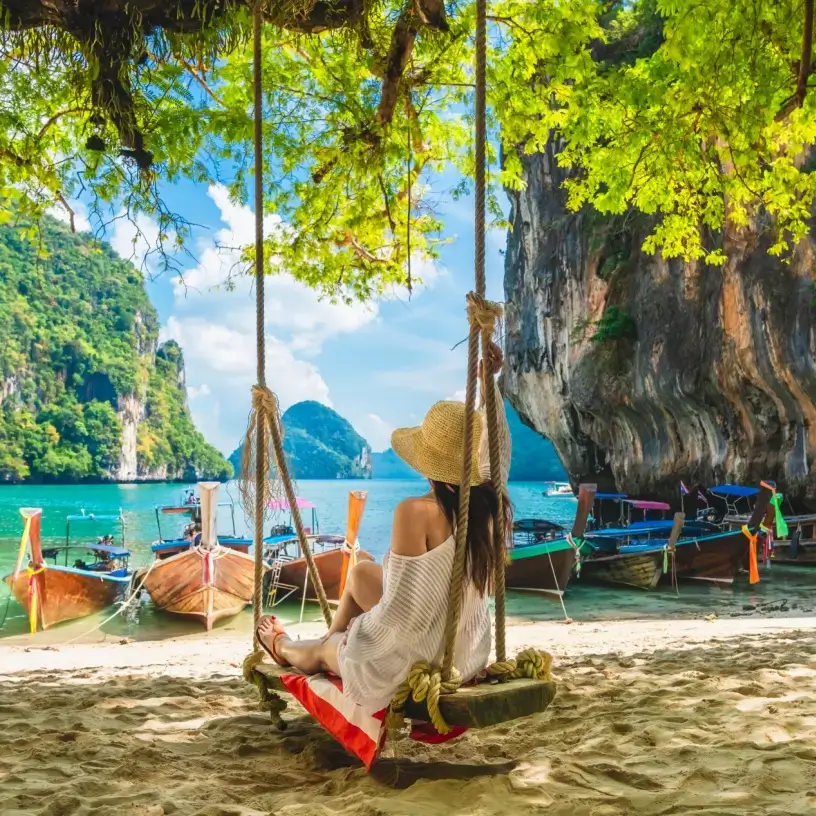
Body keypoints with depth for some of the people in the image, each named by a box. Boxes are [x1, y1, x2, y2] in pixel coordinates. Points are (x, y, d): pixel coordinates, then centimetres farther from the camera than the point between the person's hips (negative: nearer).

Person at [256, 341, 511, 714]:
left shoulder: (416, 513, -31)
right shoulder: (489, 501, -12)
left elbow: (399, 616, -29)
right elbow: (499, 446, 9)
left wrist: (357, 636, -10)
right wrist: (489, 383, 4)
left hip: (421, 664, -6)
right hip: (469, 654, 7)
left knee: (319, 651, 28)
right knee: (361, 573, 27)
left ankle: (284, 648, 61)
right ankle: (332, 641, 50)